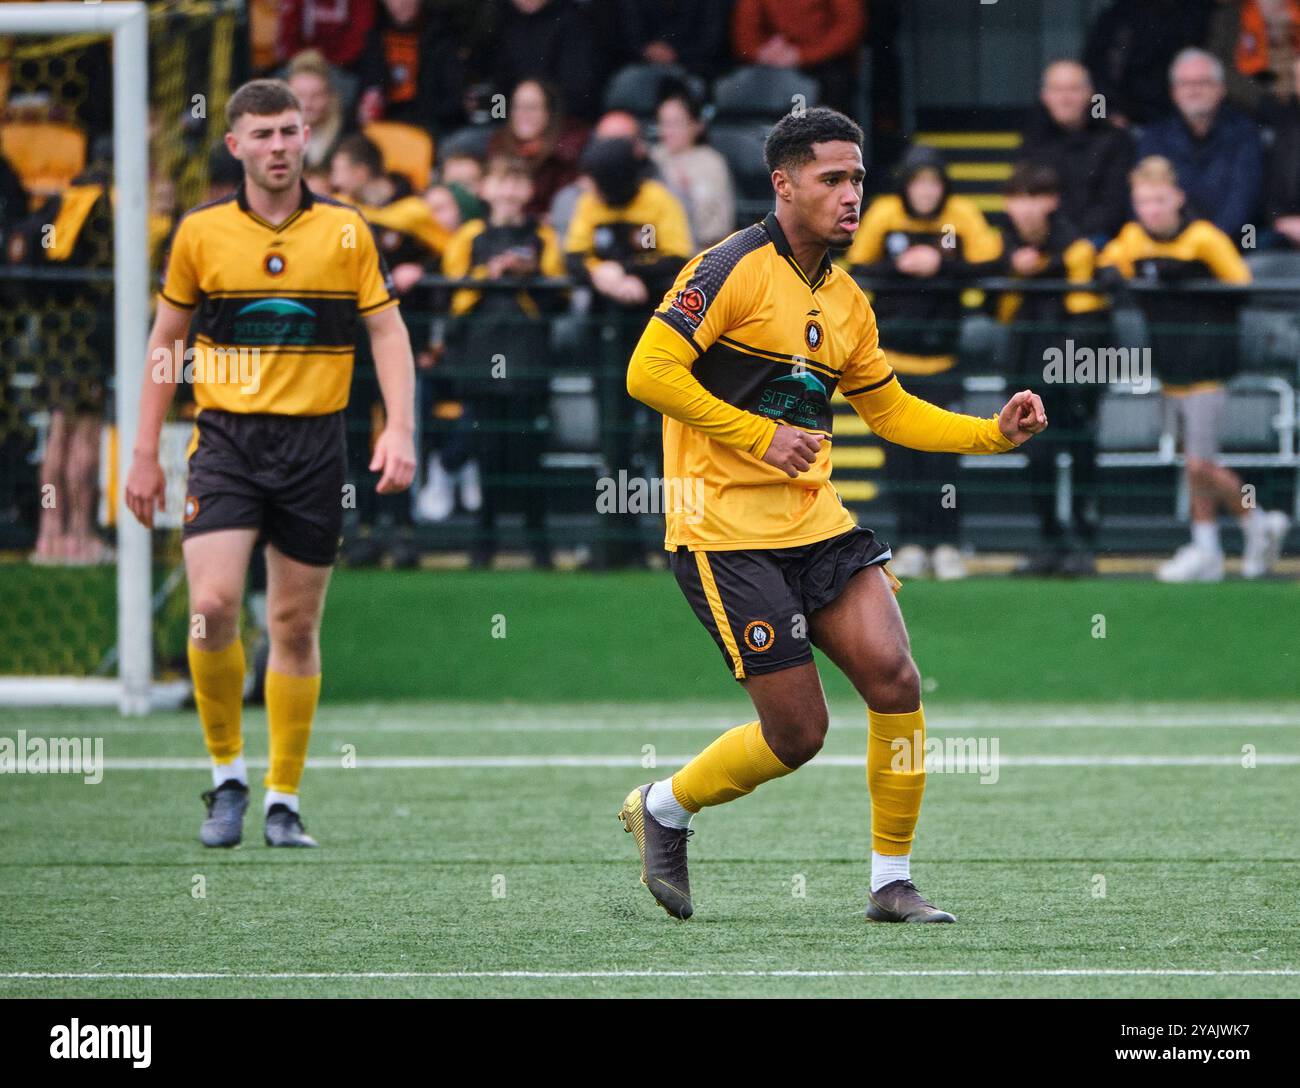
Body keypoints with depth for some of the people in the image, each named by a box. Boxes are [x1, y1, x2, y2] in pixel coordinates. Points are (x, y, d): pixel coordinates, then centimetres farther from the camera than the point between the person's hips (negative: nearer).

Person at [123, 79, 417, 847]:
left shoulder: (346, 231, 3)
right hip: (226, 438, 0)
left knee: (296, 624, 3)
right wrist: (146, 453, 8)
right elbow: (166, 339, 10)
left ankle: (285, 802, 12)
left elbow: (388, 331, 6)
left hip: (315, 444, 0)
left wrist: (399, 430, -8)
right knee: (213, 604, -16)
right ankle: (228, 777, 2)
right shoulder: (201, 232, 3)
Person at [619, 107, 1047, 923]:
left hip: (815, 521, 7)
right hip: (728, 532, -7)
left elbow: (892, 411, 22)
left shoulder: (846, 300, 12)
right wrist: (759, 436, -18)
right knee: (799, 732, -6)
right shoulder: (734, 270, -11)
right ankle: (665, 809, 21)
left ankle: (893, 881, 3)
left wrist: (997, 433, 8)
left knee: (894, 678, -10)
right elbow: (650, 372, -17)